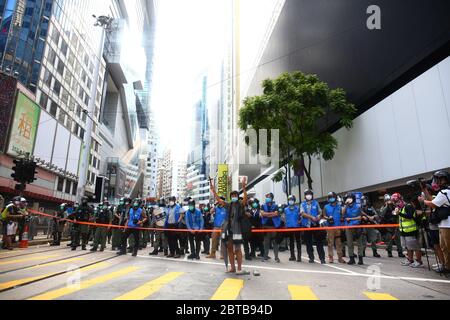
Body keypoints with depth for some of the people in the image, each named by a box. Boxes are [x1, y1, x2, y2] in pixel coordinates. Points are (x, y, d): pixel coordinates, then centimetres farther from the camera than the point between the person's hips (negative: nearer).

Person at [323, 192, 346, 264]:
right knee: (330, 243, -1)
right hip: (330, 227, -1)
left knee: (339, 243, 4)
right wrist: (328, 218, -13)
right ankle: (330, 257, 5)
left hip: (338, 227, 1)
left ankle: (340, 257, 10)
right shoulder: (326, 207, 7)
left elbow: (342, 215, 14)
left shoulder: (339, 206, 10)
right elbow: (324, 215, 5)